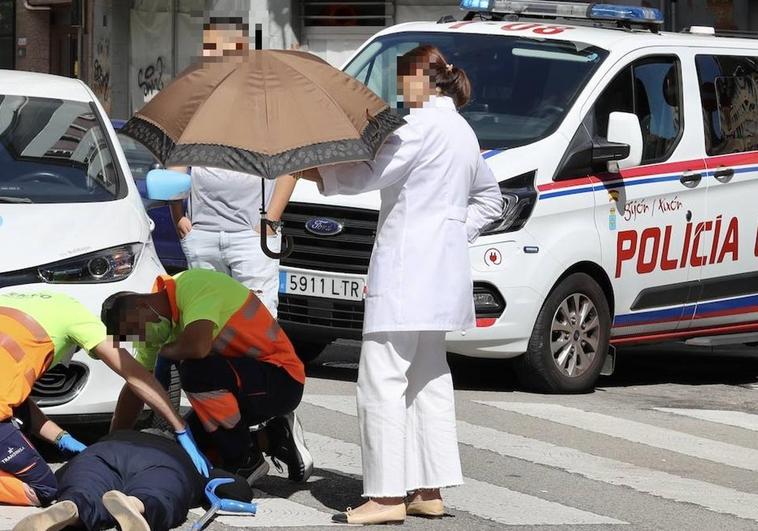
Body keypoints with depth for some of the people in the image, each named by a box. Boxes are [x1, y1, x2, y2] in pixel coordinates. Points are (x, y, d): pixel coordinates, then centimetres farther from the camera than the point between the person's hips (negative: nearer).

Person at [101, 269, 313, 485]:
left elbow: (198, 347, -38)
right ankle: (275, 439, 13)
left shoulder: (193, 285, -23)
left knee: (195, 371, -31)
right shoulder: (158, 325, 4)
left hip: (283, 379, -9)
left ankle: (246, 462, -14)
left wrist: (165, 350, -17)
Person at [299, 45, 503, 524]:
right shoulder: (463, 131, 19)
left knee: (382, 379, -9)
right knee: (429, 378, 13)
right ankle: (430, 490, 15)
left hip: (407, 268, -10)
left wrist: (311, 172, -8)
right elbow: (490, 197, 30)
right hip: (443, 268, 10)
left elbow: (369, 173, -17)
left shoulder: (422, 125, -11)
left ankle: (387, 496, -12)